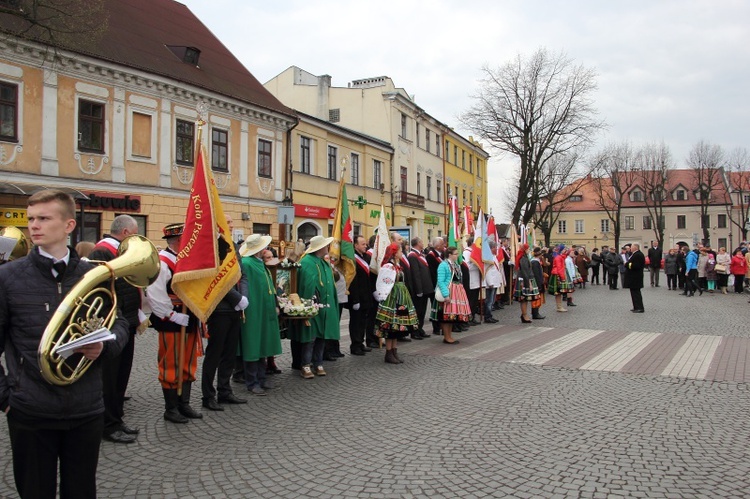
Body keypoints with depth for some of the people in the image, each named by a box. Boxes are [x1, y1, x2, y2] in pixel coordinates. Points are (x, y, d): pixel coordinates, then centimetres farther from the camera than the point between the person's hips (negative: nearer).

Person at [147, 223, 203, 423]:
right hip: (171, 324, -8)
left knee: (189, 364, 14)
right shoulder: (161, 262, -15)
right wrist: (173, 316, -22)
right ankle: (171, 409, 14)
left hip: (190, 321, 9)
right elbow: (154, 295, -23)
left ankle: (184, 404, 26)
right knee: (171, 366, 2)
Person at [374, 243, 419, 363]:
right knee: (391, 327, -3)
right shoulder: (388, 266, -14)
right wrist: (383, 298, -15)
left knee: (397, 326, 11)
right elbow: (385, 285, -16)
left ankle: (394, 352, 18)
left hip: (399, 298, 9)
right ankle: (389, 354, 5)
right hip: (392, 298, -9)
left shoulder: (397, 265, 15)